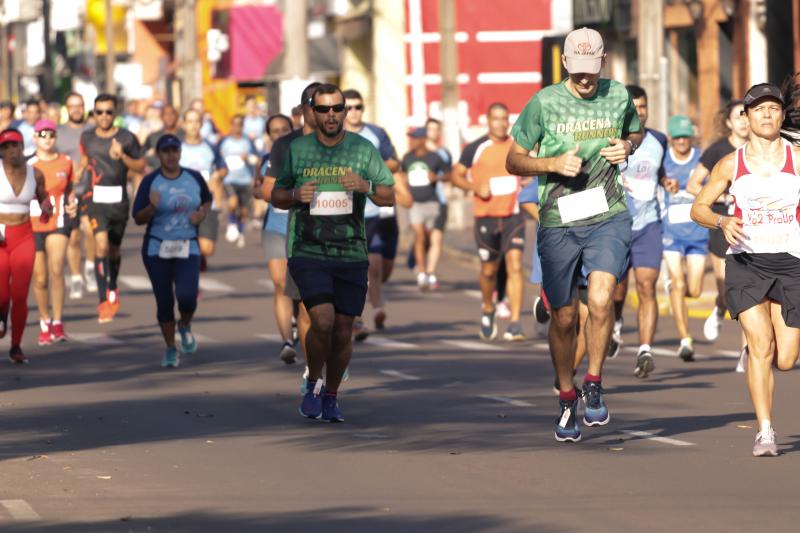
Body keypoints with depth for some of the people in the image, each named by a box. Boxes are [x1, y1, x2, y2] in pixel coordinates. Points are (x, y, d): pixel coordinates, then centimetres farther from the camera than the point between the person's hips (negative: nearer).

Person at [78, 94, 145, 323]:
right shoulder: (87, 138, 4)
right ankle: (104, 301, -20)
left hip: (119, 199, 0)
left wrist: (122, 156, -16)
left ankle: (113, 290, 42)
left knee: (114, 249, 14)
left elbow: (140, 167, 0)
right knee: (101, 244, -19)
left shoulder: (127, 138, -3)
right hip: (96, 199, 0)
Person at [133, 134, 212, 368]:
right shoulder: (150, 181, -5)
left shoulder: (194, 177, 2)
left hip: (188, 248, 1)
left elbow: (208, 200, 20)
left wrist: (202, 213, -2)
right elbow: (138, 218, -5)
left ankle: (185, 326, 17)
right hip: (157, 249, -1)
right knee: (164, 302, 1)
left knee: (187, 296, -17)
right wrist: (152, 207, -25)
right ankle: (171, 349, 19)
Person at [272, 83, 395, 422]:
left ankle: (331, 397, 25)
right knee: (323, 321, -19)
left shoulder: (363, 149, 5)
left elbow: (390, 197, 5)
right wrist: (295, 196, -8)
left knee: (343, 331, 4)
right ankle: (313, 385, 6)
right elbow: (276, 196, 15)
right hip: (307, 252, -2)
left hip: (351, 254, 2)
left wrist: (367, 187, -17)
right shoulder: (297, 150, 5)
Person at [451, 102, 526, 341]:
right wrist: (476, 187, -13)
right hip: (486, 216, 0)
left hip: (513, 216, 0)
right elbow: (456, 175, 4)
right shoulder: (476, 148, -1)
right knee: (489, 270, 9)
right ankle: (488, 310, 39)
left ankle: (515, 324, -15)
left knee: (515, 265, -14)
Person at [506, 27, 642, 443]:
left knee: (600, 298, -22)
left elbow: (636, 132, 26)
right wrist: (554, 163, -13)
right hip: (559, 222, 0)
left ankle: (593, 385, -2)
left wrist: (627, 147, 2)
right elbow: (513, 162, 4)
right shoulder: (545, 103, -2)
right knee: (563, 318, 3)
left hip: (608, 218, 0)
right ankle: (567, 401, 22)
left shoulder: (618, 96, 5)